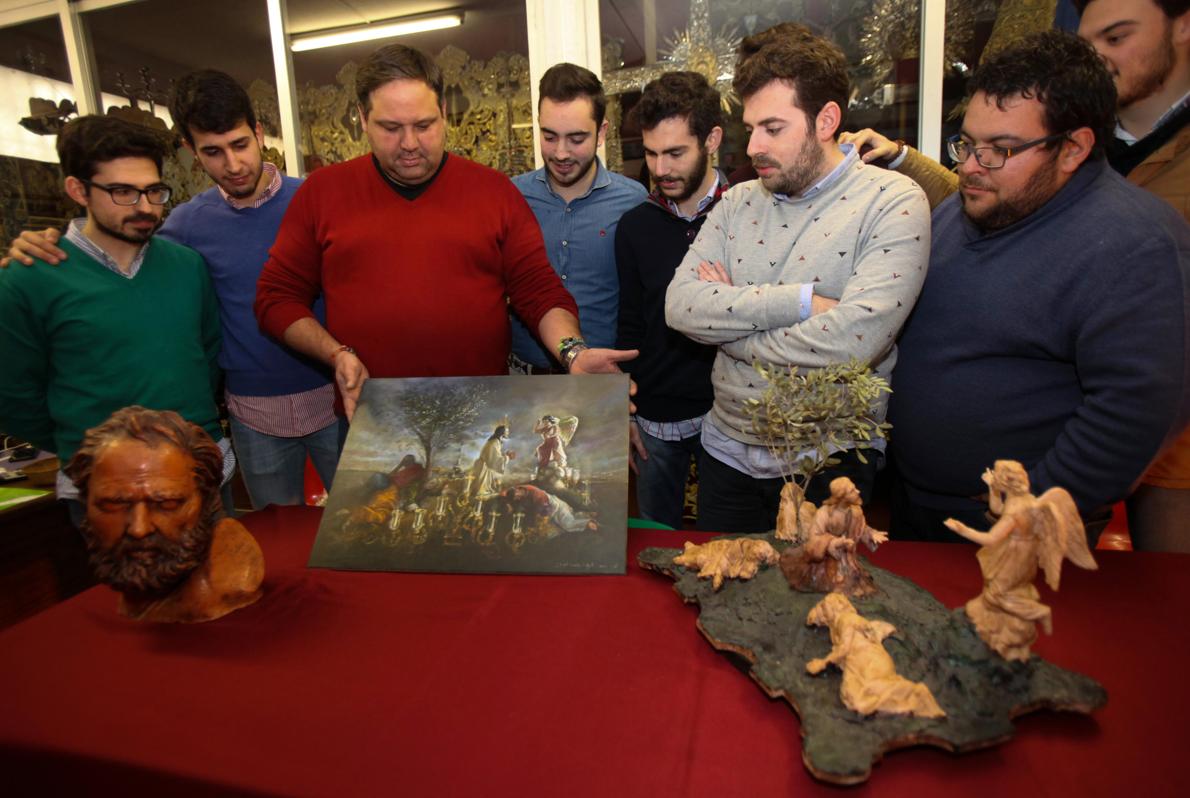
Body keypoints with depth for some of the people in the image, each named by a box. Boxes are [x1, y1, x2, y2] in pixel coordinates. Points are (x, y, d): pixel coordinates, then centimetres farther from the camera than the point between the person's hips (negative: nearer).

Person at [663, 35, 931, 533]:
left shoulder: (894, 203, -12)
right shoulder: (738, 202, 3)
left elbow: (853, 340, -26)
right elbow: (680, 305, -10)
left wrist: (726, 319, -14)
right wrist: (801, 300, -21)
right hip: (726, 452, 5)